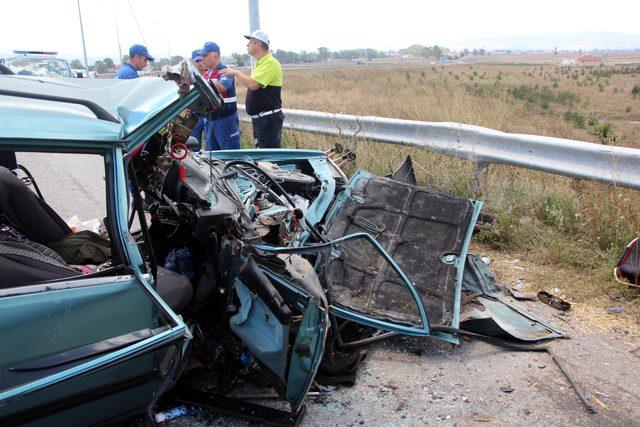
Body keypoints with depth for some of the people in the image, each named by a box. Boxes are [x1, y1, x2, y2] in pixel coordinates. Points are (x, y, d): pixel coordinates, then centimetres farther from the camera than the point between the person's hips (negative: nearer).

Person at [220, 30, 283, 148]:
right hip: (258, 117, 10)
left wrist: (236, 73, -13)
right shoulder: (258, 63, 17)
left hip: (269, 118, -10)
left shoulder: (270, 63, -16)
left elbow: (253, 85, -25)